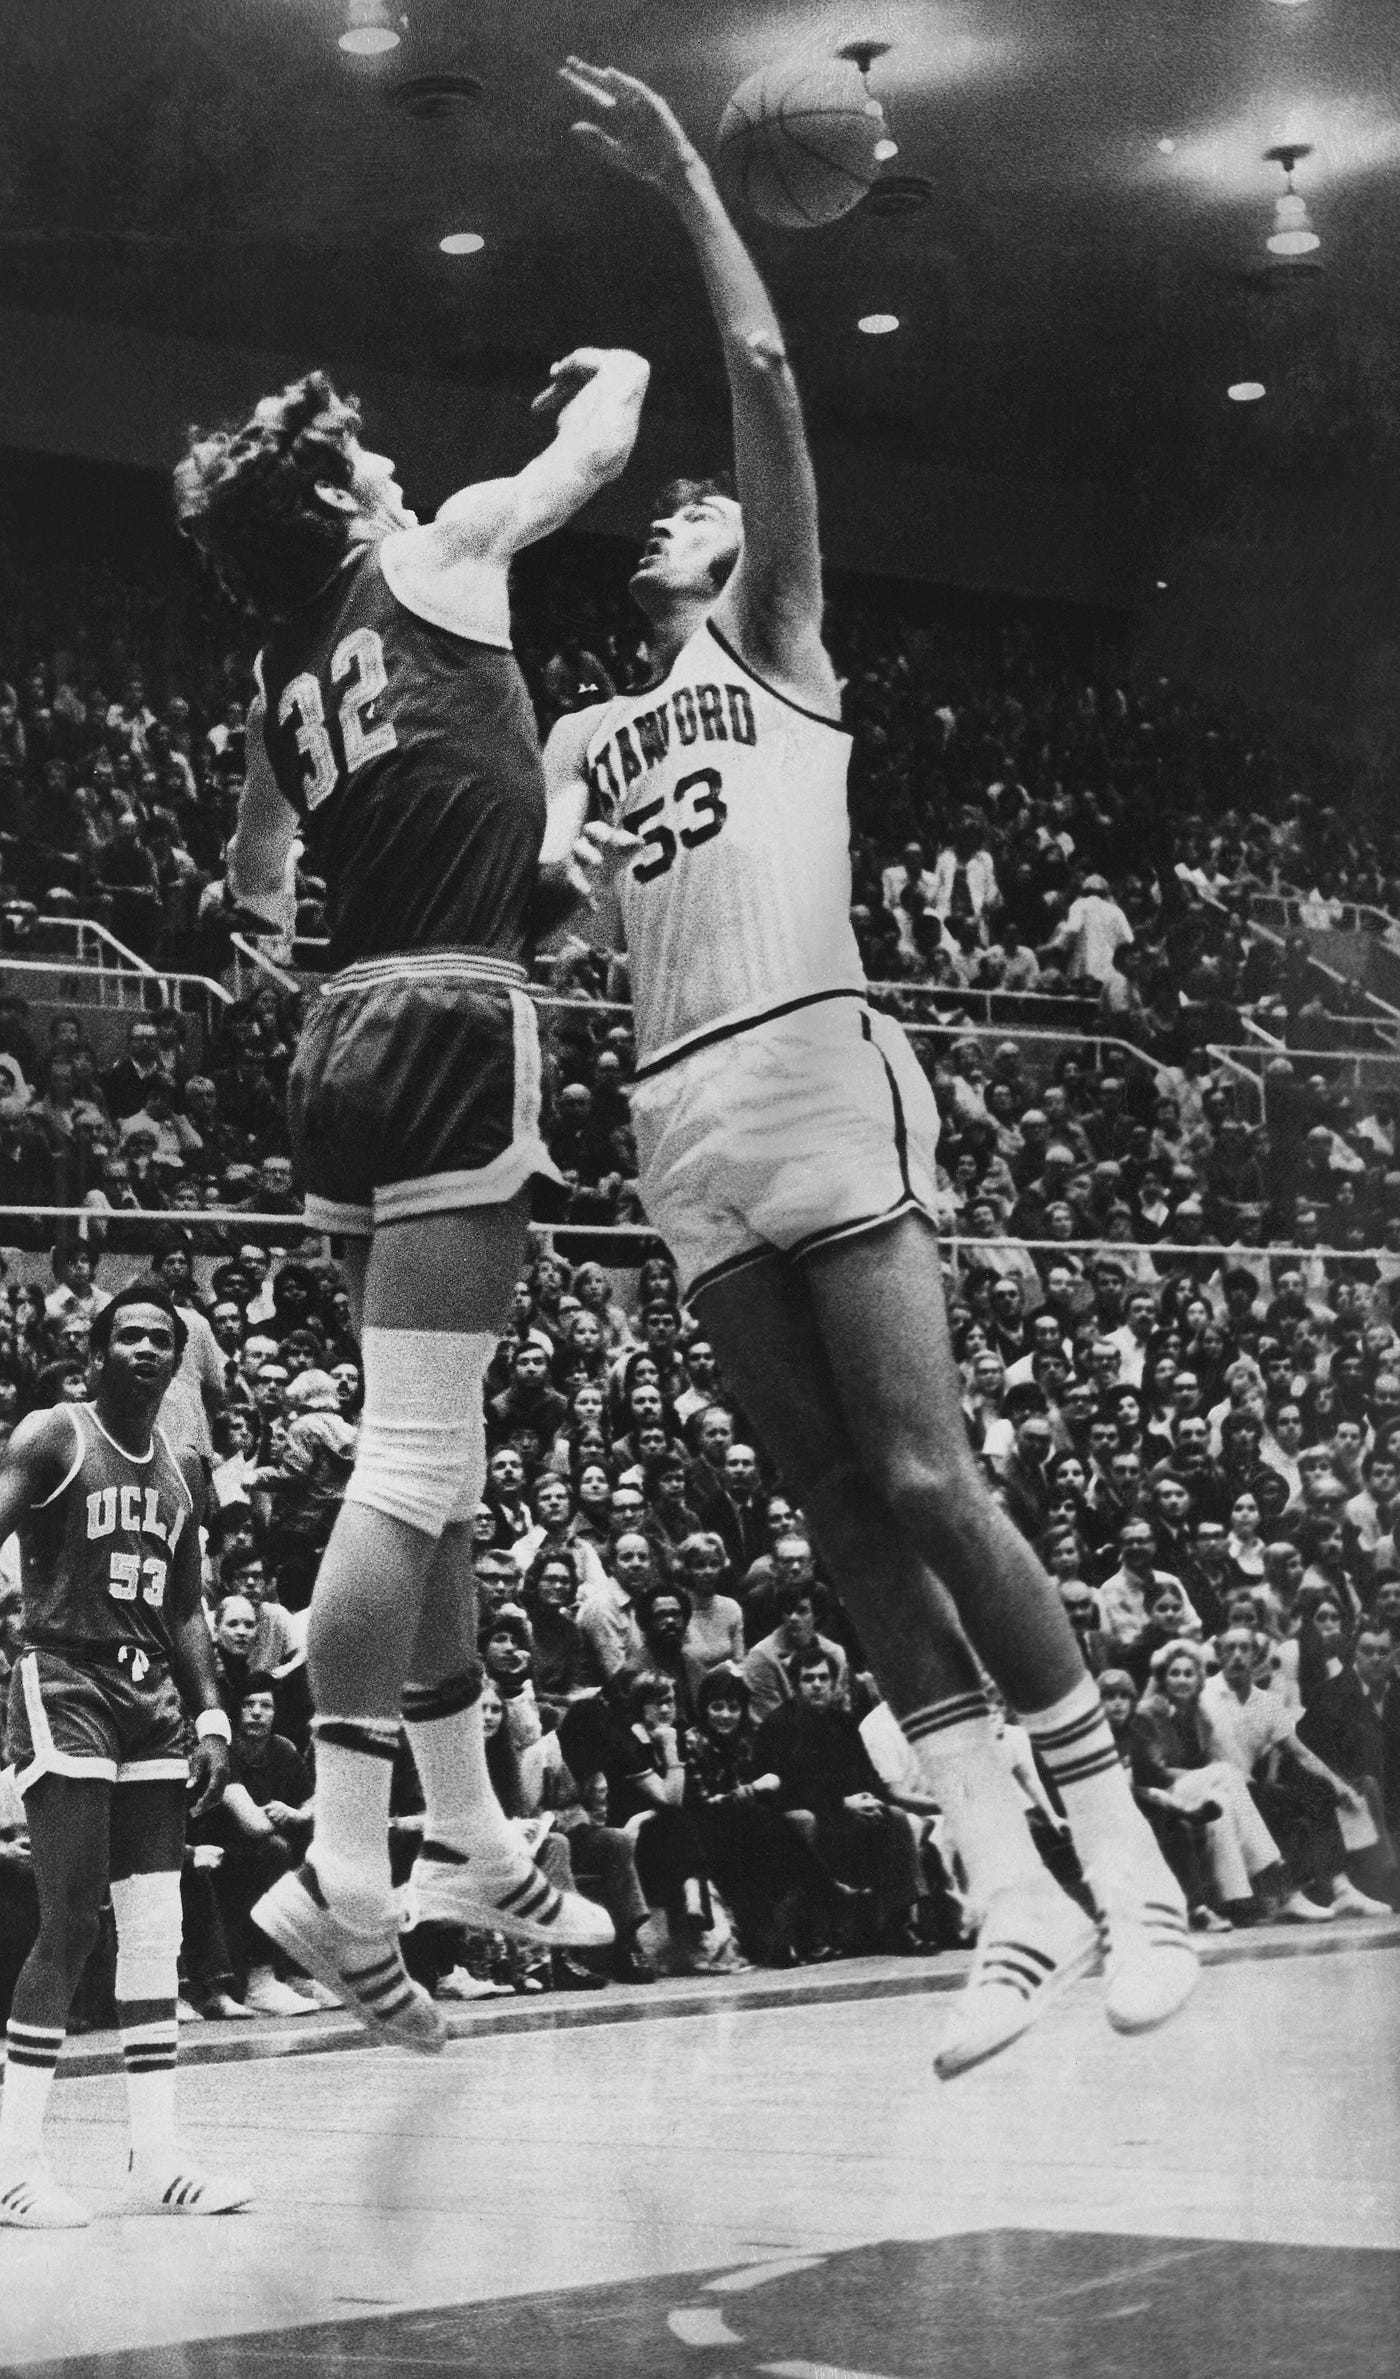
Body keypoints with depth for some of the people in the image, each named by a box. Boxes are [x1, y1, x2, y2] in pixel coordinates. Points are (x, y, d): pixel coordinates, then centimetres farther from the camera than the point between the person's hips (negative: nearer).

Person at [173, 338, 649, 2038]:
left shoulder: (282, 672, 19)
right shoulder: (442, 555, 2)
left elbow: (253, 888, 33)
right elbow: (597, 450, 15)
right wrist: (615, 369, 35)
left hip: (345, 1041, 8)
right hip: (454, 1028, -8)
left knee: (435, 1467, 14)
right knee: (413, 1466, -12)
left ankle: (472, 1847, 21)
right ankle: (340, 1876, -16)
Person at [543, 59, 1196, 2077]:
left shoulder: (776, 638, 12)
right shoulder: (582, 736, 27)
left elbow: (767, 380, 1)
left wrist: (685, 179, 1)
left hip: (818, 1071, -6)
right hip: (680, 1119, 6)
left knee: (925, 1483, -13)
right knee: (843, 1515, 0)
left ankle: (1129, 1866, -8)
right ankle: (1016, 1900, 1)